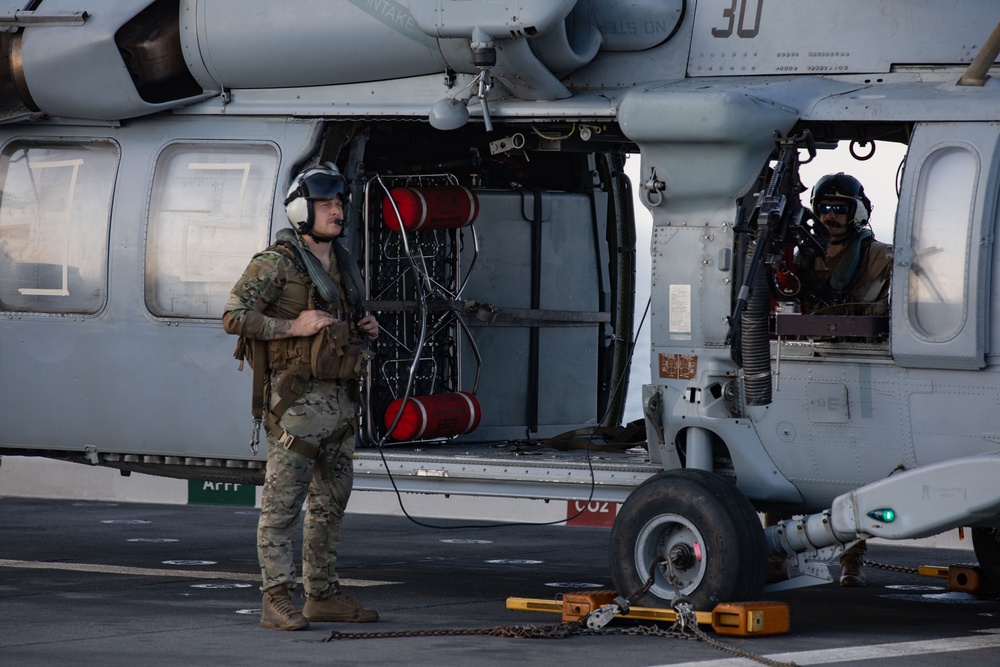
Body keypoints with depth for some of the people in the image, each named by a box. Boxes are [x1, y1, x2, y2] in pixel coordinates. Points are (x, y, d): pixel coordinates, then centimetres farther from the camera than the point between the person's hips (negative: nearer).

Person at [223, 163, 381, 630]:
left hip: (339, 398, 8)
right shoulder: (277, 264, -9)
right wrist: (293, 326, -19)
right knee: (282, 503, -7)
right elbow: (234, 316, -13)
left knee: (330, 503, 12)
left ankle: (323, 596, 19)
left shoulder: (343, 265, 15)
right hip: (297, 396, -8)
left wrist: (366, 328, 8)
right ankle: (277, 603, -6)